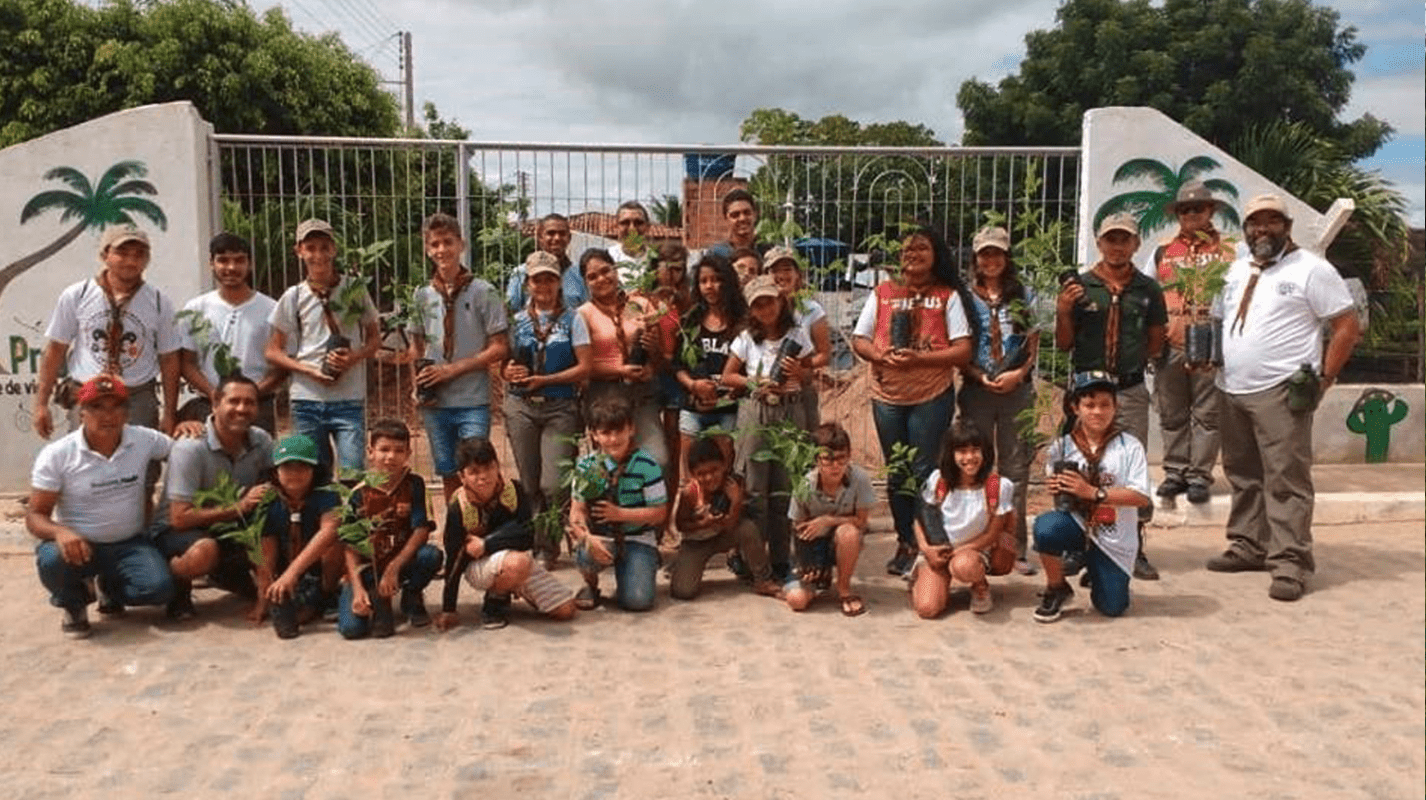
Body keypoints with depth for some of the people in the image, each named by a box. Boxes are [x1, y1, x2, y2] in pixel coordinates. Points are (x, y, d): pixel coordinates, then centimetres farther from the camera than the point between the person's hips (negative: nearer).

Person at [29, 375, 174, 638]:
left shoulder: (144, 440, -5)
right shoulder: (56, 455, -12)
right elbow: (35, 515, -10)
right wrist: (60, 531, -34)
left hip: (128, 544, 2)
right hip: (78, 544, -2)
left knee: (160, 588, -26)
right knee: (52, 560, -37)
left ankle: (111, 587, 14)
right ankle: (74, 605, 2)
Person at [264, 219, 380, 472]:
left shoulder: (354, 289, 3)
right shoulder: (294, 297, 4)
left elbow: (374, 339, 9)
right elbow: (273, 351, 6)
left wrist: (354, 358, -12)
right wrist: (310, 371, -10)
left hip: (349, 401, -1)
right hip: (307, 400, 1)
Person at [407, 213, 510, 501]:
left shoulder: (483, 292, -4)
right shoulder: (422, 296, 7)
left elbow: (499, 348, -6)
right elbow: (416, 346, 16)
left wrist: (453, 369, -13)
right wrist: (418, 382, -2)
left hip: (473, 401, -4)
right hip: (435, 402, 4)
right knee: (448, 476, 11)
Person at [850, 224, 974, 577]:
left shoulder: (948, 295, 0)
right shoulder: (883, 292, 8)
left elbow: (963, 351, -6)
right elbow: (859, 339, 7)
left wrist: (919, 358, -19)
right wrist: (882, 356, -14)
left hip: (932, 396, -3)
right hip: (887, 396, 3)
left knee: (925, 472, -2)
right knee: (896, 473, 10)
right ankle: (905, 544, 22)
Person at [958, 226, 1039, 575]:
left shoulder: (1023, 297, 8)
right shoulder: (964, 297, 5)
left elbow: (1033, 345, 6)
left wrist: (1018, 373, -10)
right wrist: (980, 376, -11)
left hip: (1017, 389, 1)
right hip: (976, 389, 0)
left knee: (1016, 468, 1)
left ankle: (1016, 547, 5)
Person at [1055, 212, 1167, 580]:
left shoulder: (1148, 290, 8)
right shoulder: (1079, 286, 4)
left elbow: (1155, 344, 15)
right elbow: (1064, 344, 6)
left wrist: (1131, 362, 0)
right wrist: (1063, 312, -10)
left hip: (1130, 391, 1)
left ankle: (1134, 547, 11)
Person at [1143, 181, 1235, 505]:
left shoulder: (1228, 252, 7)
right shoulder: (1162, 252, 14)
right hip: (1170, 346, 3)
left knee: (1207, 414, 0)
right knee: (1172, 415, 7)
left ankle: (1199, 475, 6)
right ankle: (1175, 472, 16)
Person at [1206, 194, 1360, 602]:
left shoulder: (1311, 269, -4)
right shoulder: (1236, 270, 16)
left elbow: (1348, 327, -6)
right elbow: (1217, 319, 24)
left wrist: (1323, 379, -9)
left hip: (1281, 394, -7)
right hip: (1232, 391, 7)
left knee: (1286, 480, -7)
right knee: (1243, 476, 14)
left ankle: (1290, 562, -3)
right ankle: (1249, 546, 26)